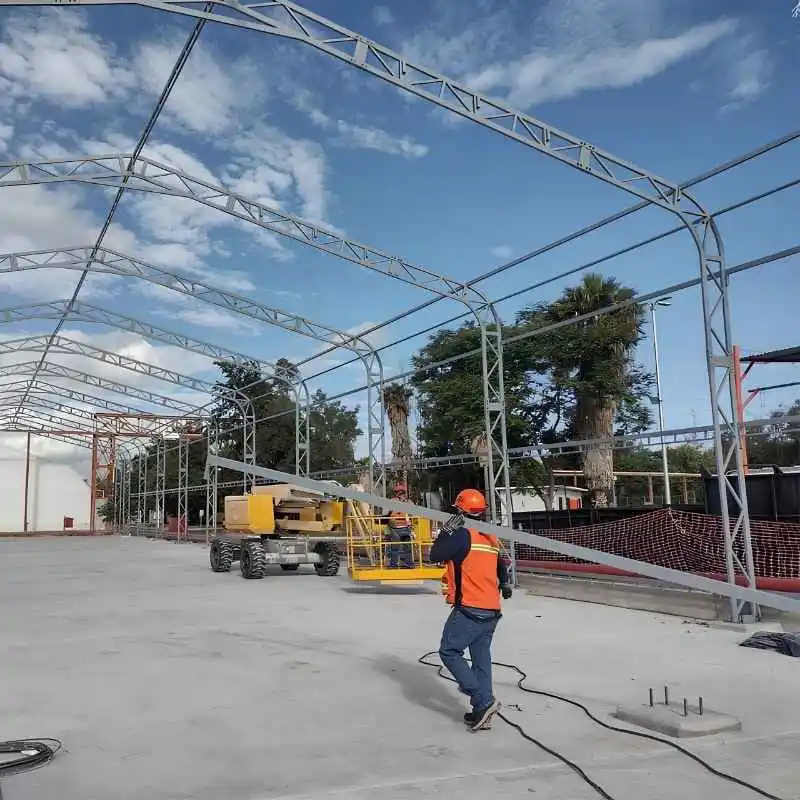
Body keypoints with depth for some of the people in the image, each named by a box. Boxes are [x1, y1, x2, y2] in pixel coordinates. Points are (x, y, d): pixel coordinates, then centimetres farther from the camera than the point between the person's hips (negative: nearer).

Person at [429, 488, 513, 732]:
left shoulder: (462, 534, -12)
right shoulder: (492, 538, 11)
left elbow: (435, 555, -9)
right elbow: (501, 565, 28)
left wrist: (445, 531, 2)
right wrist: (504, 585, 46)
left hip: (469, 609, -8)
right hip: (492, 611, 8)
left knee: (449, 651, 1)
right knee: (481, 657, 13)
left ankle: (483, 701, -7)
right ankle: (482, 713, 15)